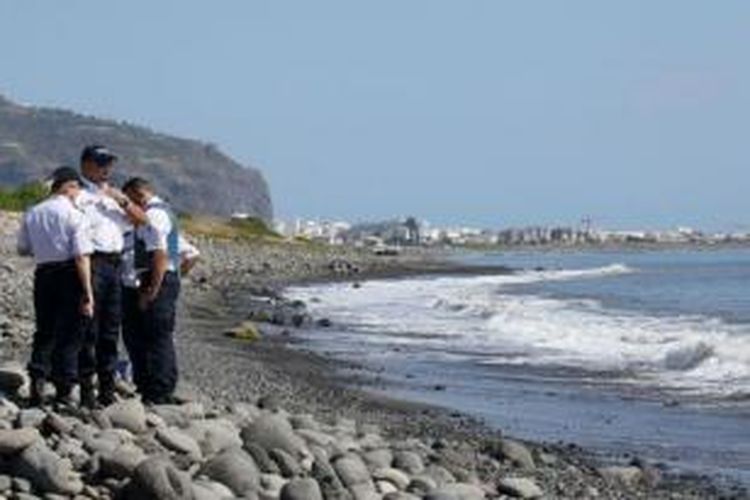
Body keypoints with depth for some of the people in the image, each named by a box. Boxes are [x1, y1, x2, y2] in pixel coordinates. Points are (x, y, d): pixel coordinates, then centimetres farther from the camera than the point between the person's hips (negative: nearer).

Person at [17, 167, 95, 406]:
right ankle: (64, 391, 3)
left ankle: (37, 378, 1)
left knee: (44, 332, 14)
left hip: (43, 274, 4)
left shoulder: (32, 213, 6)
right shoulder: (74, 215, -10)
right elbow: (81, 257, -15)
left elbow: (23, 249, 16)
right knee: (69, 333, 3)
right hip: (69, 275, -4)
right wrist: (88, 293, -15)